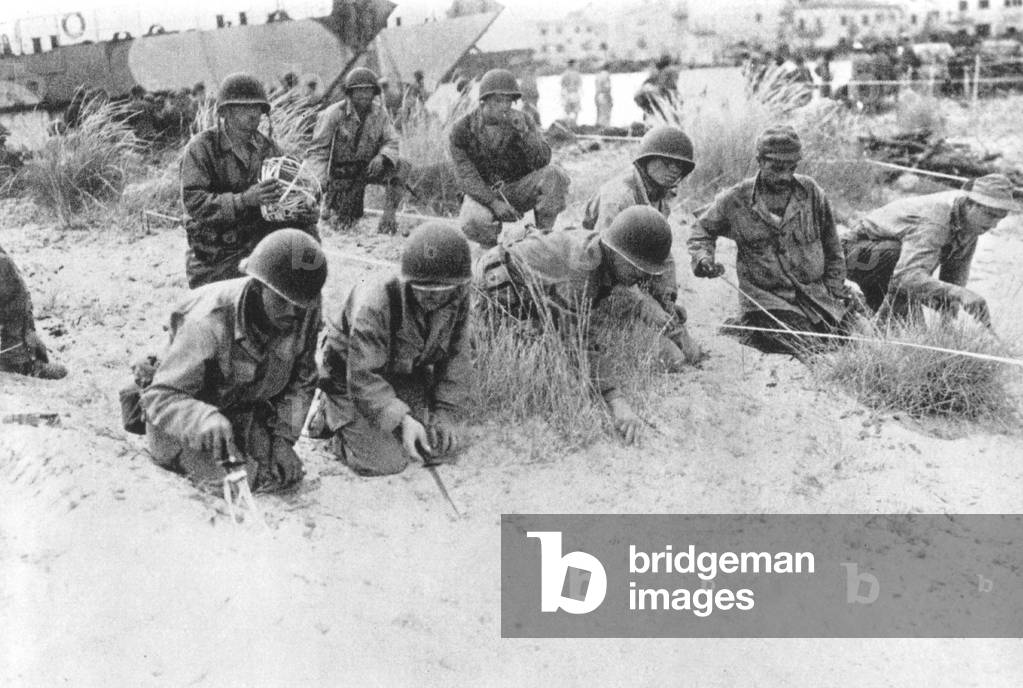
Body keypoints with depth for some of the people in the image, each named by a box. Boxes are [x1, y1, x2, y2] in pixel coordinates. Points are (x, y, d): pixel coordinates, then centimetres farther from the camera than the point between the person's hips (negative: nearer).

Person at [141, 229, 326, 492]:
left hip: (250, 410, 5)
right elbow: (162, 396, -34)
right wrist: (205, 420, -54)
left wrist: (284, 436, -13)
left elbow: (301, 381, -3)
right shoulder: (210, 321, -35)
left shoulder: (306, 312, -19)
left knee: (285, 474, -6)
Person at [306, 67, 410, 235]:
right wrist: (321, 183, -26)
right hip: (340, 171, -3)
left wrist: (382, 157, -27)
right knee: (345, 222, -8)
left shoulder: (379, 113, -4)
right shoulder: (333, 114, -15)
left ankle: (389, 215, -13)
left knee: (402, 167, -22)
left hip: (369, 168, 3)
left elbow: (391, 142, -3)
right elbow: (317, 151, -15)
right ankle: (330, 205, 28)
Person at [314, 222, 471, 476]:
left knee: (443, 444, -1)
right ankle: (328, 414, 12)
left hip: (408, 375, 6)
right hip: (350, 376, -6)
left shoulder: (458, 300, -17)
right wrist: (401, 420, -45)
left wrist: (446, 412, -13)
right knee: (383, 462, -16)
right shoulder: (374, 305, -37)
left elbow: (455, 358, -4)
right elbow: (363, 379, -35)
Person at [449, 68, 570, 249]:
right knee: (474, 222, -37)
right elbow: (466, 176, -14)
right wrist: (494, 202, -28)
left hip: (518, 190, 2)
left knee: (554, 174, -26)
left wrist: (524, 131, -31)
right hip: (483, 193, -2)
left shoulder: (521, 122, -7)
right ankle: (490, 248, 0)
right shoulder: (462, 130, -10)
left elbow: (542, 161, -15)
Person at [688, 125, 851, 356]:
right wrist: (702, 258, -8)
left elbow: (832, 249, 10)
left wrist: (836, 296, 7)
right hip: (766, 300, -3)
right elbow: (703, 230, 12)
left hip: (816, 295, 4)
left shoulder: (810, 192, 0)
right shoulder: (735, 200, -5)